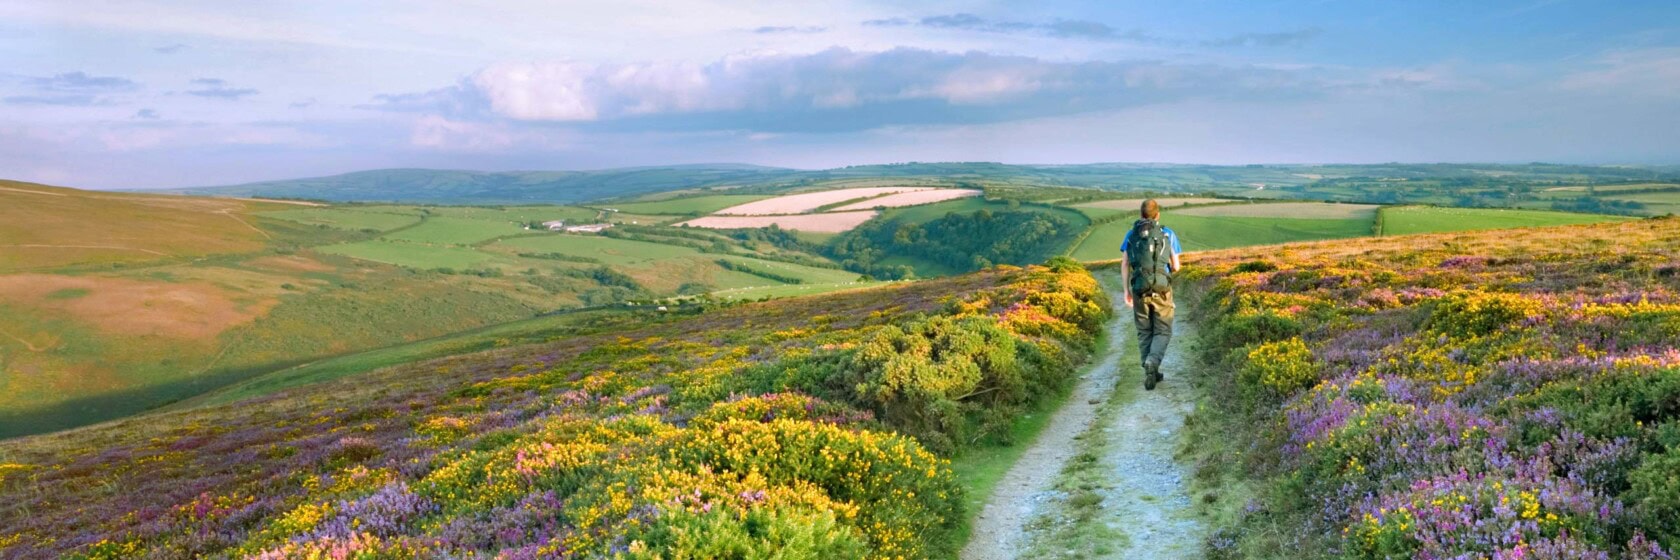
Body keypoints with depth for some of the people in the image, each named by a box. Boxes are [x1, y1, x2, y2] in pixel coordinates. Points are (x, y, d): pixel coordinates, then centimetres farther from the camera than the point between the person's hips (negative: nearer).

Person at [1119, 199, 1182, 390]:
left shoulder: (1131, 234, 7)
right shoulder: (1168, 234, 2)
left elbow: (1124, 264, 1)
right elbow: (1176, 267, 4)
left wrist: (1126, 291, 5)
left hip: (1139, 290, 2)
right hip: (1161, 290, -2)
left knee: (1144, 332, 15)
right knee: (1162, 332, 7)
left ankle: (1152, 374, 14)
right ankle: (1152, 363, -20)